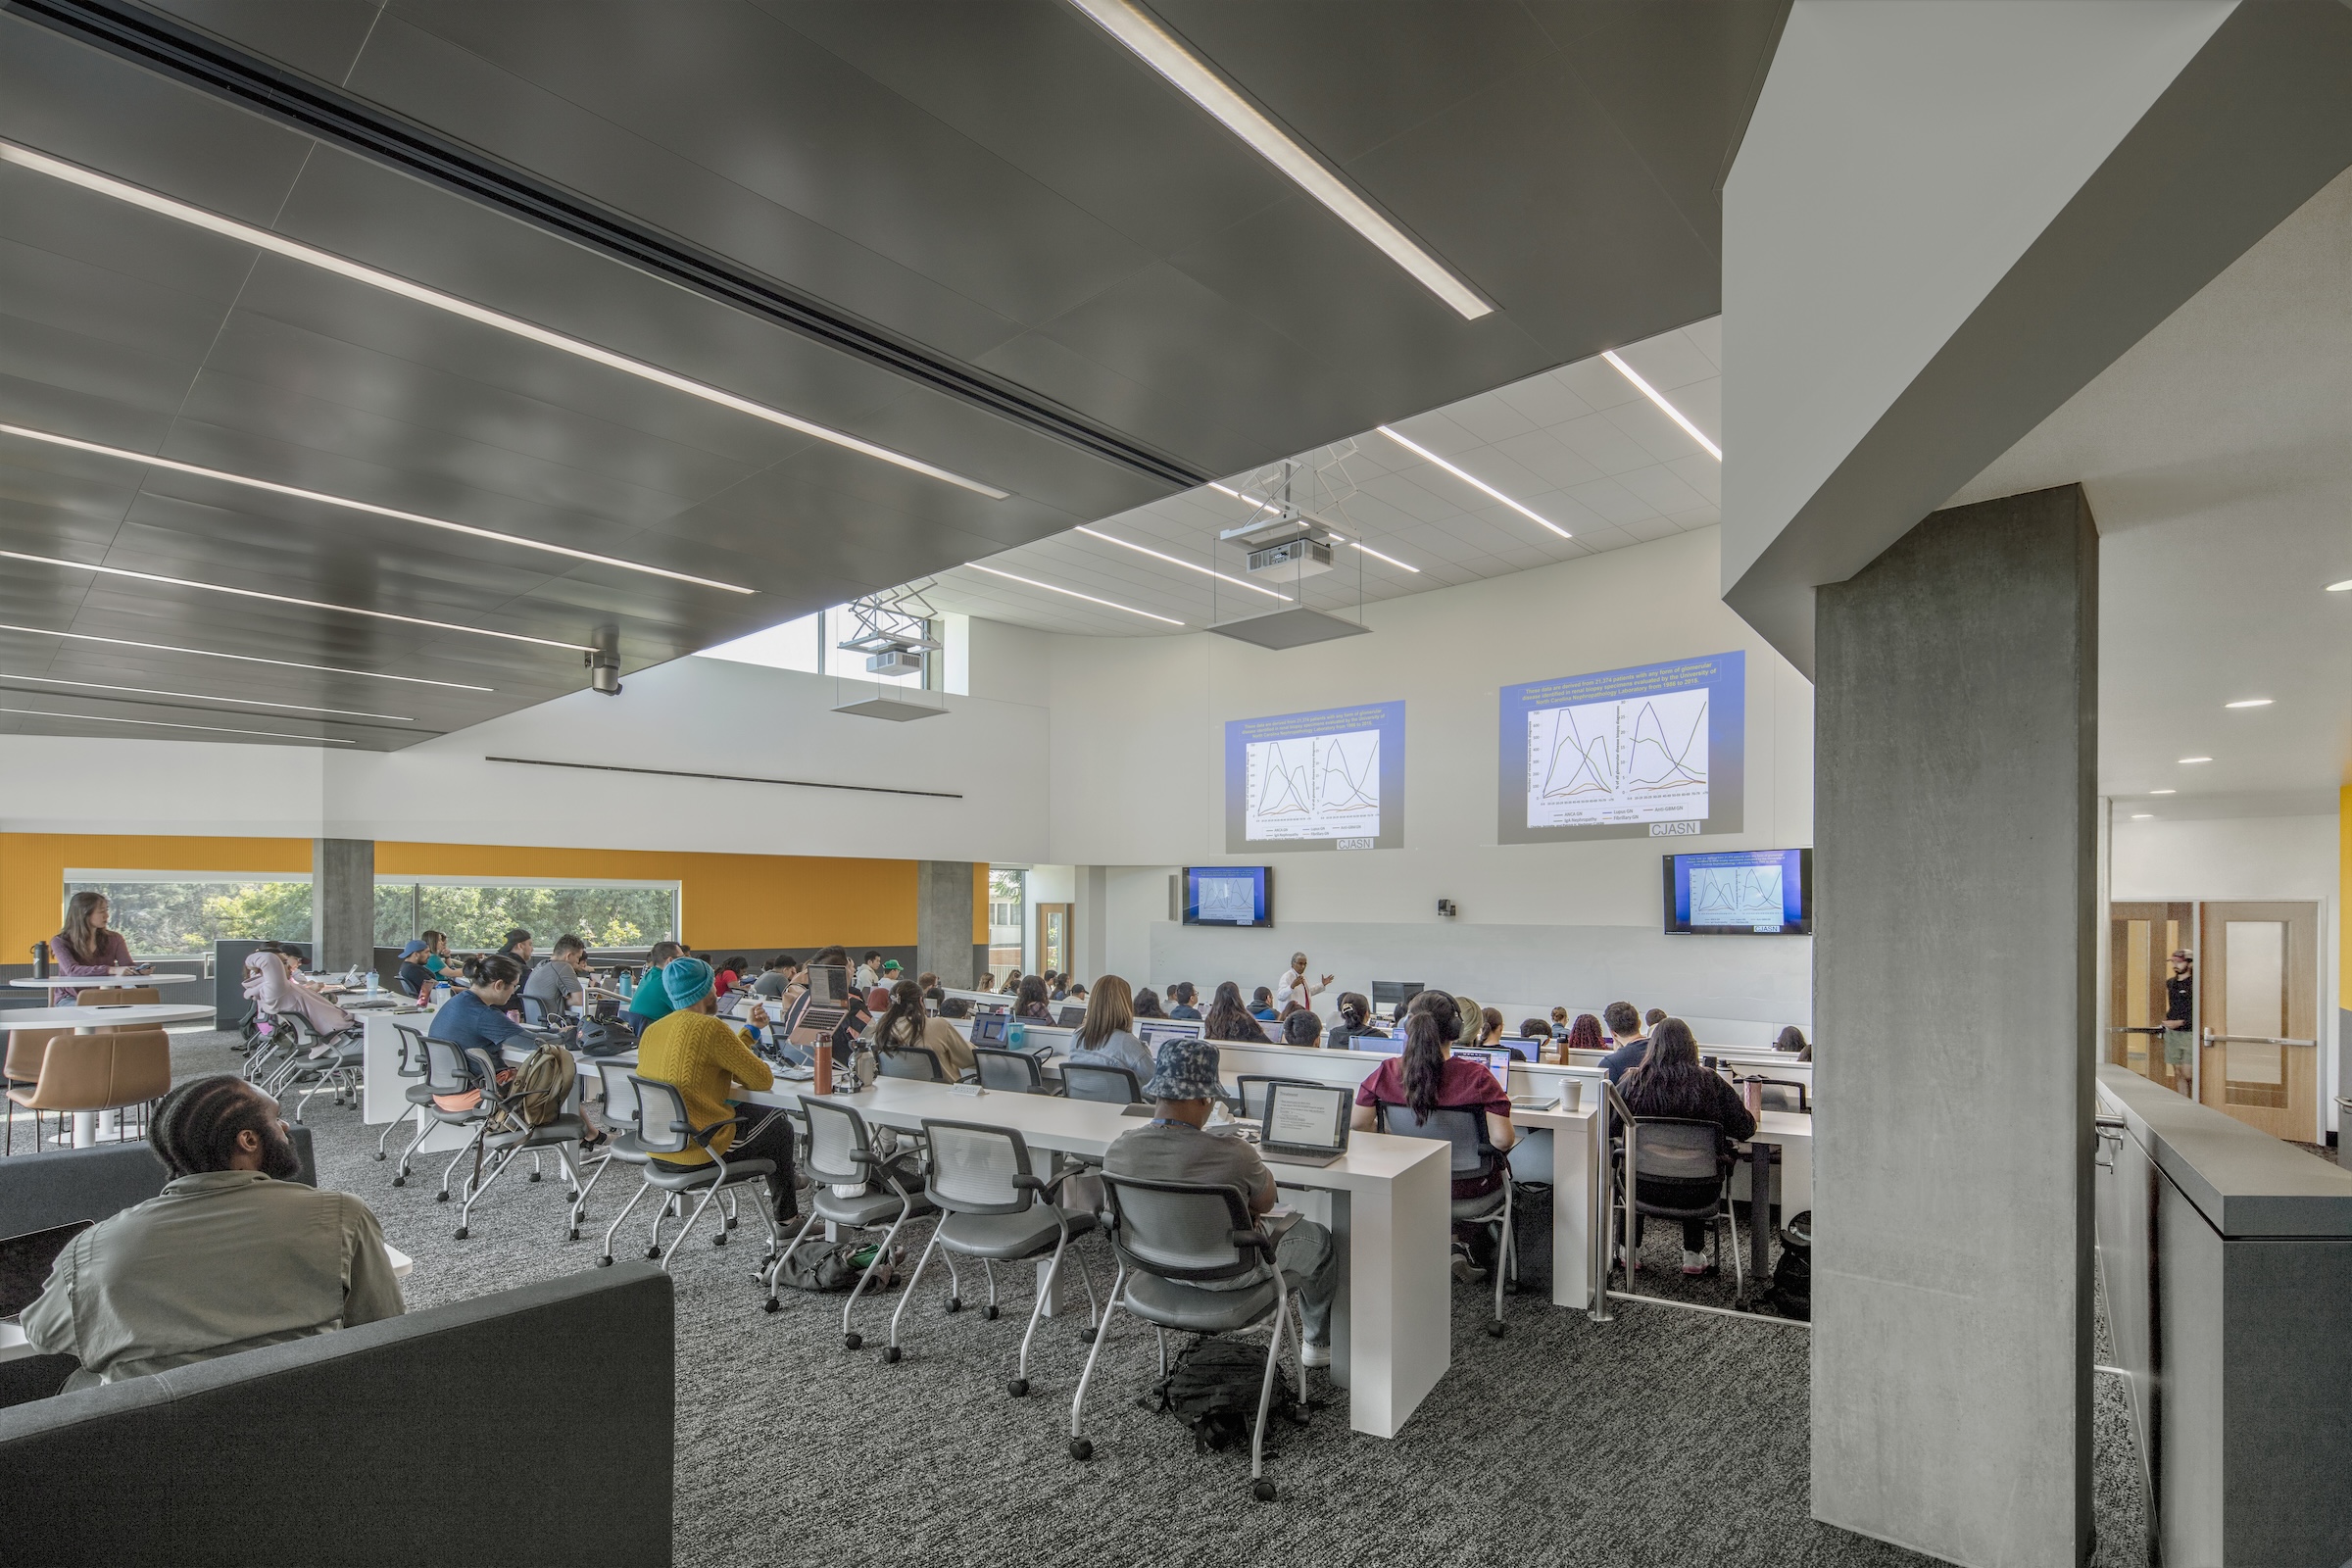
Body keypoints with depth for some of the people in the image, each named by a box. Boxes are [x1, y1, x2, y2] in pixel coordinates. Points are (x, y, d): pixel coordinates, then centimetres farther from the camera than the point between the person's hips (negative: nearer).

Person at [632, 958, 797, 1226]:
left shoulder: (651, 1031, 5)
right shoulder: (711, 1028, -20)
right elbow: (763, 1080, -12)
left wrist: (750, 1029, 21)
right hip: (699, 1152, -8)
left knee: (748, 1111, 28)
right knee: (778, 1125, 17)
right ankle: (786, 1218, 31)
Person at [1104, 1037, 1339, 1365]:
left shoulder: (1116, 1150, -20)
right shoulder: (1231, 1155, -34)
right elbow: (1265, 1203, -13)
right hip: (1223, 1274, -5)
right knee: (1320, 1240, 21)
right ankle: (1319, 1342, 43)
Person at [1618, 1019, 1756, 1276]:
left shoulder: (1635, 1081, -10)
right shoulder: (1712, 1083, -10)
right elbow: (1746, 1129, -1)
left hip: (1645, 1187, -1)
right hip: (1698, 1193, 1)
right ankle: (1693, 1254, 40)